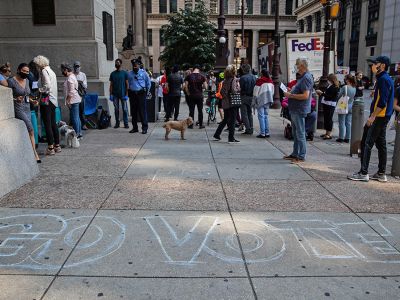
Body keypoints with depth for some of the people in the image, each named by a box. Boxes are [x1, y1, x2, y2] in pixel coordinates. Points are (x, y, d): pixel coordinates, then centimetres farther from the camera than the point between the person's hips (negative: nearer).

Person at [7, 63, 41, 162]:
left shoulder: (26, 81, 13)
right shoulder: (11, 81, -9)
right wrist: (15, 99, -21)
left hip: (27, 108, 7)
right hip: (18, 108, -7)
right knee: (31, 131, -17)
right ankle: (35, 153, -11)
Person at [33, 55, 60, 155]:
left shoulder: (44, 71, -10)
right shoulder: (51, 71, 17)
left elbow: (47, 86, -21)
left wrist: (39, 90, -8)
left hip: (46, 100, -9)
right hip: (53, 100, 9)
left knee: (47, 124, -5)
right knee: (53, 123, 13)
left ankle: (50, 148, -3)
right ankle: (57, 145, 18)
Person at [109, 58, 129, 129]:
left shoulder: (124, 73, 2)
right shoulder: (112, 74, 9)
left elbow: (127, 84, 0)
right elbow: (111, 85, 10)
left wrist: (126, 94, -8)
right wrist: (111, 94, 2)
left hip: (123, 94, -2)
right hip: (115, 95, 2)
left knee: (125, 109, -1)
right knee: (116, 109, 6)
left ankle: (126, 123, 5)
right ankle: (117, 123, 14)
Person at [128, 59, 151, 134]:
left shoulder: (143, 73, 2)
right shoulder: (130, 74, 10)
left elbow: (148, 83, 8)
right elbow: (129, 84, 14)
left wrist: (146, 92, 7)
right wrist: (129, 92, 7)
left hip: (141, 93, -3)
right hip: (132, 94, 3)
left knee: (142, 111, -5)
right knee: (133, 111, 7)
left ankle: (144, 128, 0)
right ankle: (135, 127, 16)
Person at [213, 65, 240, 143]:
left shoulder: (225, 80, 10)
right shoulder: (234, 79, -11)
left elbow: (221, 91, 11)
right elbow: (234, 90, -21)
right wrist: (239, 87, -5)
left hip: (225, 103, 7)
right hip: (232, 102, -7)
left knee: (225, 119, 18)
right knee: (232, 120, -1)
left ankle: (217, 135, 22)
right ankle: (231, 138, 2)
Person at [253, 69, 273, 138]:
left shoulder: (259, 81, -11)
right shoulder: (270, 81, 7)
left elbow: (255, 92, -9)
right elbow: (272, 92, 15)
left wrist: (254, 102, -1)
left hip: (261, 101, -6)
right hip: (267, 101, 6)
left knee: (261, 117, -3)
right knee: (266, 116, 13)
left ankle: (262, 133, -4)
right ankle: (267, 133, 12)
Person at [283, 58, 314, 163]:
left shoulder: (306, 78, -17)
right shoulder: (303, 77, 16)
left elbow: (305, 95, -25)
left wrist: (291, 95, -18)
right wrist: (291, 92, 12)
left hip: (299, 110, -11)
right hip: (295, 110, 11)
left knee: (300, 134, -4)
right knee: (295, 133, 17)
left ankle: (301, 156, 3)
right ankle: (295, 154, 27)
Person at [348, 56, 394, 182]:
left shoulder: (384, 79, -14)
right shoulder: (383, 79, 17)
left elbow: (383, 102, -21)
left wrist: (372, 116, -20)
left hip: (379, 117, -10)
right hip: (381, 117, 10)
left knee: (367, 144, -8)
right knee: (381, 144, 11)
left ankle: (363, 173, -7)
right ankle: (381, 174, 18)